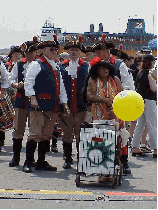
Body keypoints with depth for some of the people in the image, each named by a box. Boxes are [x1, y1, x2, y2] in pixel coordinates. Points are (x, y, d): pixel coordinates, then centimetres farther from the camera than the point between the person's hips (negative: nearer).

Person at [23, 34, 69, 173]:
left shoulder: (56, 67, 22)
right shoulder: (37, 65, 0)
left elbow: (61, 87, 25)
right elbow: (28, 82, -7)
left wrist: (64, 103, 17)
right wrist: (32, 98, -17)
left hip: (53, 107, 7)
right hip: (39, 105, -7)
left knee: (47, 135, 8)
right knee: (35, 134, -10)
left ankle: (41, 162, 15)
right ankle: (28, 162, -6)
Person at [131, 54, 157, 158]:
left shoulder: (140, 73, 11)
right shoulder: (149, 73, -13)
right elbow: (153, 89, -17)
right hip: (149, 101, -9)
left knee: (140, 125, 11)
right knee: (152, 125, -5)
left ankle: (135, 148, 12)